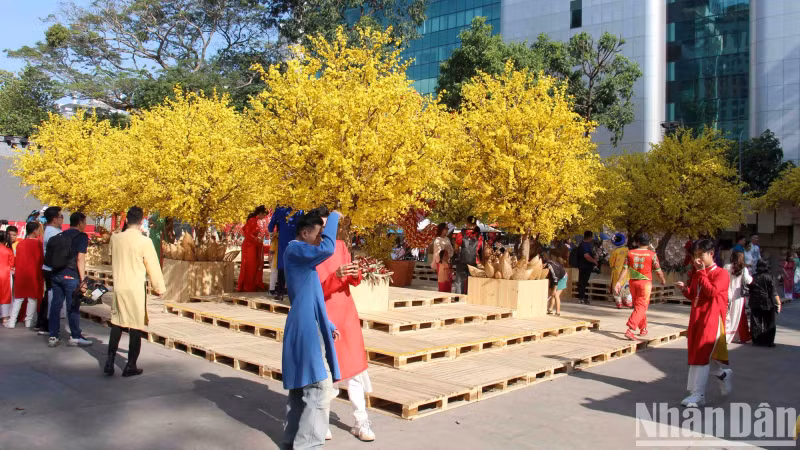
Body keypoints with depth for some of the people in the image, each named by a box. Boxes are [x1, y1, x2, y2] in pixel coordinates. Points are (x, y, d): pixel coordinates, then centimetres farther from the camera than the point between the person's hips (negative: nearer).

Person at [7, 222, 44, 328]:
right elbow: (41, 259, -6)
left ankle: (12, 321, 9)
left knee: (18, 297, 12)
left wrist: (16, 270, 20)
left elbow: (16, 259, 9)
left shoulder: (20, 243, 4)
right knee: (32, 297, 5)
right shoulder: (37, 243, -8)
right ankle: (29, 321, 7)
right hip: (34, 274, -4)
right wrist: (41, 272, 7)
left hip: (20, 273, 4)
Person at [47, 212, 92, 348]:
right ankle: (75, 337, 7)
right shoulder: (81, 236, -5)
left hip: (56, 274, 7)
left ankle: (53, 337, 12)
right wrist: (83, 279, -14)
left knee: (56, 304, 9)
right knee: (73, 306, 0)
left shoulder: (61, 235, 16)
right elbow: (80, 258, -13)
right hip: (71, 275, -7)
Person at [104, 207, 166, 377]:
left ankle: (110, 362, 14)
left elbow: (114, 259, 15)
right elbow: (153, 267, -7)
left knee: (116, 325, 15)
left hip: (118, 288, 4)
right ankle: (131, 366, 10)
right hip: (136, 289, -4)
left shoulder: (115, 238, 0)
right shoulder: (144, 241, -13)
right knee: (136, 327, 4)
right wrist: (160, 287, 4)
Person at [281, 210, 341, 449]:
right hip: (307, 331, -10)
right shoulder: (294, 249, -11)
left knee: (301, 386, 17)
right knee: (319, 387, -9)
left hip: (307, 329, 10)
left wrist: (328, 325, 24)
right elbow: (327, 248, -29)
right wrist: (333, 216, -15)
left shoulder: (301, 256, 19)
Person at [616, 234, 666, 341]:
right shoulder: (652, 254, -7)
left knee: (638, 306, 18)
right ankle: (630, 330, -18)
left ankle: (643, 329, 29)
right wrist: (663, 280, 17)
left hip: (633, 282, 4)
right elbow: (658, 270, -2)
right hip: (645, 283, -4)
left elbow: (625, 268, -3)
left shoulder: (630, 253, 1)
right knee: (641, 307, -4)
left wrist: (619, 282, -2)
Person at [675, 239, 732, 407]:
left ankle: (698, 395, -5)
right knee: (695, 355, 11)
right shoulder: (697, 273, 15)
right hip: (696, 317, 8)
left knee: (702, 355, -9)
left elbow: (712, 291, -22)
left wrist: (701, 272, -18)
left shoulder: (721, 273, -6)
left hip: (712, 319, -8)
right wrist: (685, 289, -2)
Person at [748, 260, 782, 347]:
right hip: (767, 304, -2)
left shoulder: (753, 278, 1)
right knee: (768, 323, 6)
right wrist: (778, 303, -5)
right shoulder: (768, 277, -9)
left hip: (755, 304, 3)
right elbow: (773, 292, -10)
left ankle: (756, 341, 10)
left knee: (756, 323, 8)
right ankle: (768, 341, 5)